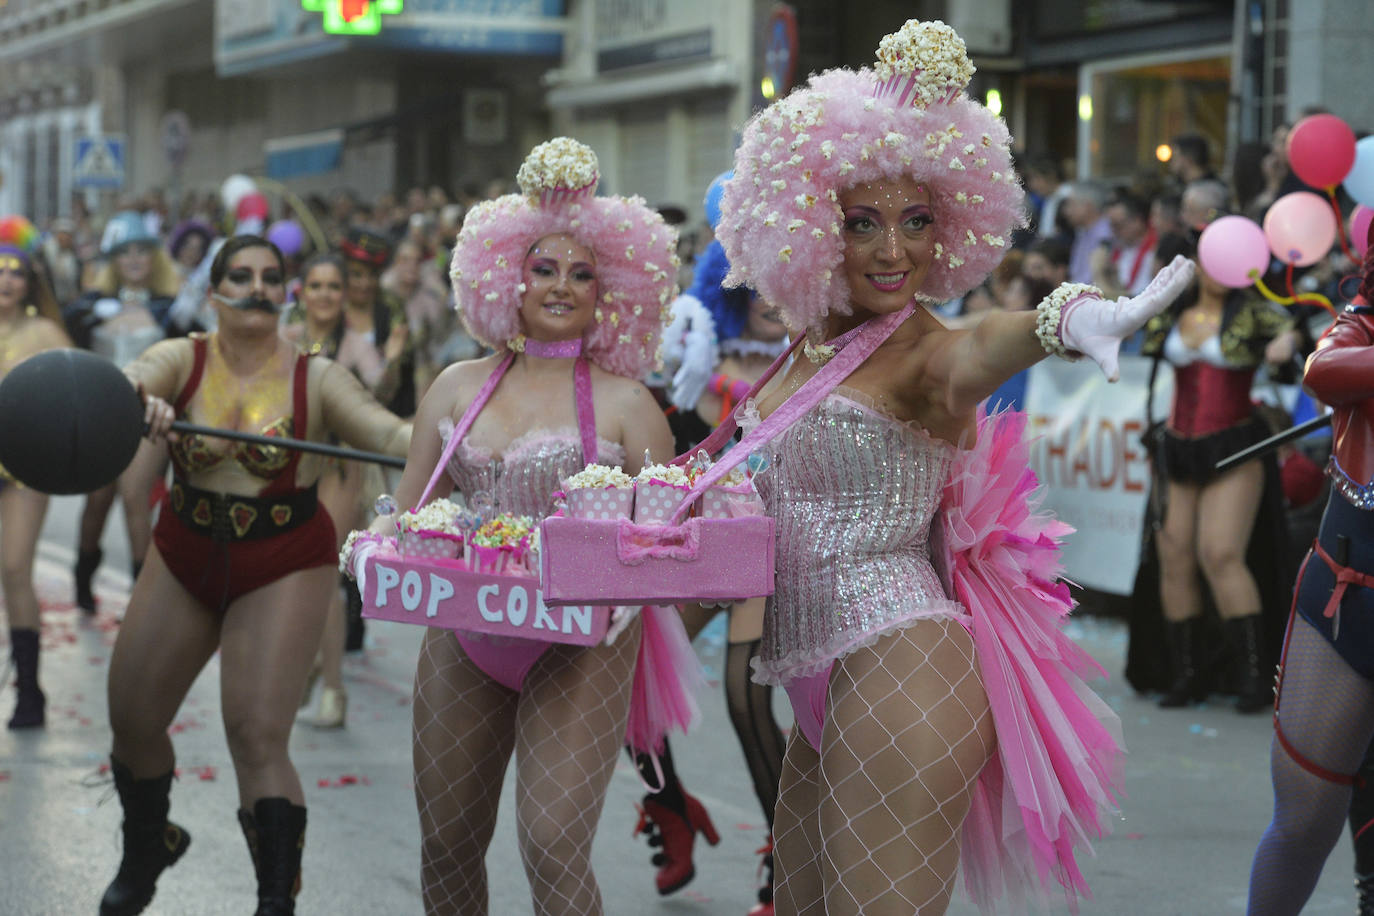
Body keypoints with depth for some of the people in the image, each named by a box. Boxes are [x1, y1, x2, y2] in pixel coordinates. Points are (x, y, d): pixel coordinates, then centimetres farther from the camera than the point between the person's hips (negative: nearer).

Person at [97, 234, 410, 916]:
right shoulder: (183, 360, -6)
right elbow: (127, 380, -27)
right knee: (131, 723, 12)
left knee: (257, 737, -14)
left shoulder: (314, 378, -9)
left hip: (283, 566, -3)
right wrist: (138, 400, -53)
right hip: (186, 556, 3)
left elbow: (388, 431, -21)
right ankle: (145, 850, 42)